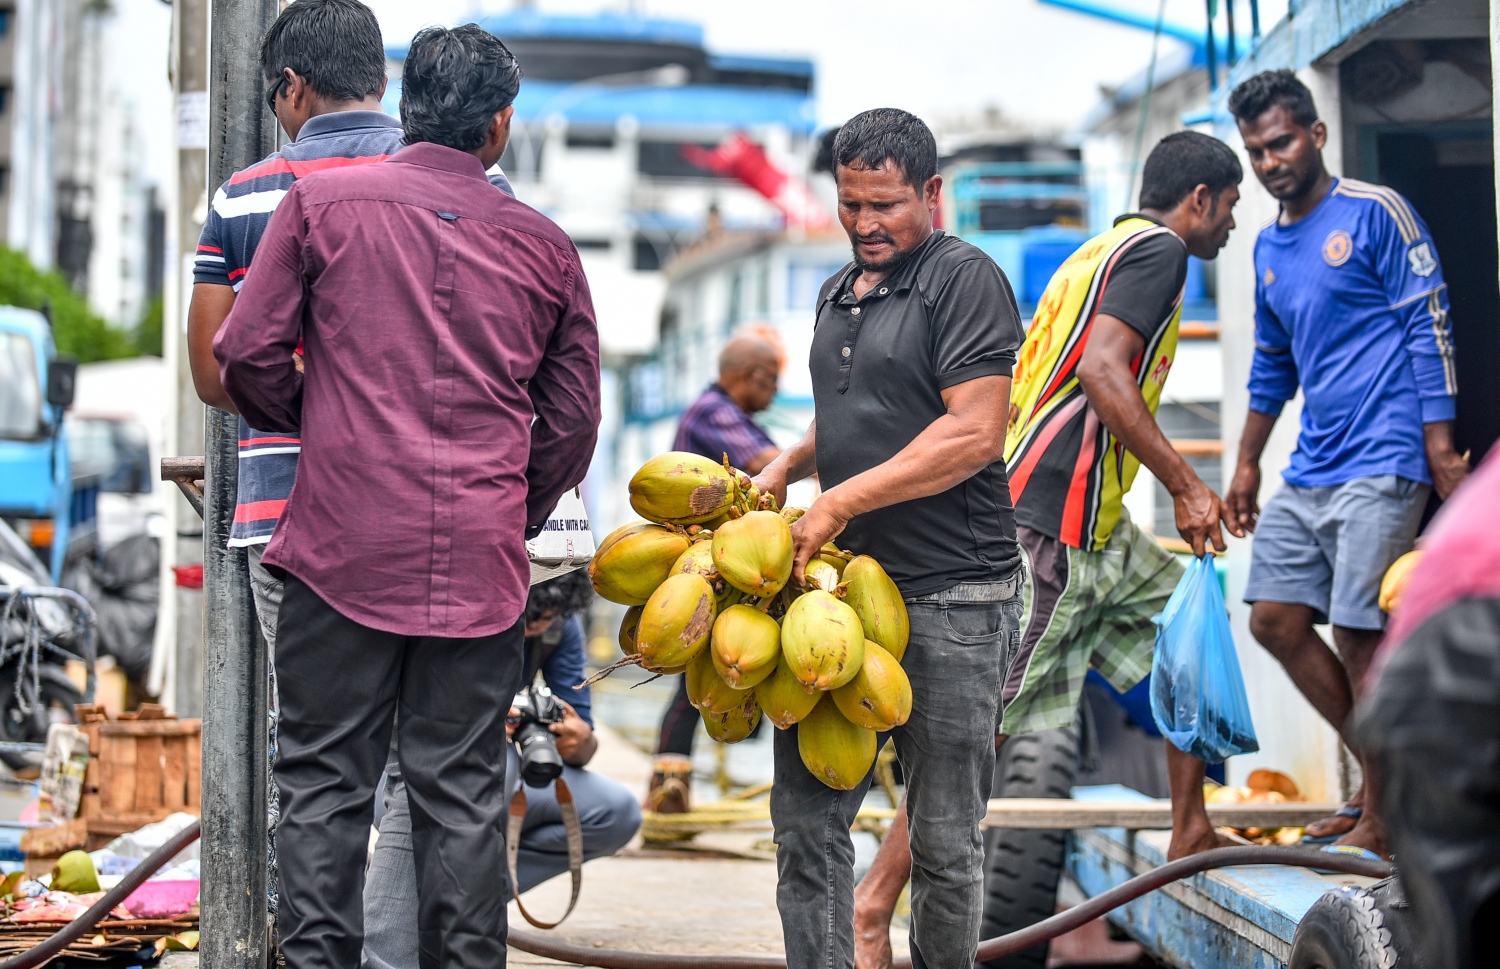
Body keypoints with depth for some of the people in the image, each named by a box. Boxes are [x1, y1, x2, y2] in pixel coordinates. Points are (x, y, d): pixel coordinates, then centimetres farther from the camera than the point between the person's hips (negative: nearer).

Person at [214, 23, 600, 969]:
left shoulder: (322, 202, 2)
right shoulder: (543, 244, 7)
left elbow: (249, 354, 0)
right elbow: (573, 419, 11)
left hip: (344, 544, -1)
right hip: (481, 563, 1)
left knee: (326, 783, 6)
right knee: (464, 792, 7)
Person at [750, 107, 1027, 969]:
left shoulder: (965, 279, -8)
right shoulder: (841, 292, 18)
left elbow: (974, 434, -17)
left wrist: (842, 502, -16)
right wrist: (789, 465, 12)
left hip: (951, 597, -7)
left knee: (944, 839, 2)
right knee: (807, 817, 4)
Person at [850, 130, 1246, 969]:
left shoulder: (1112, 248, 23)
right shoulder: (1159, 248, -6)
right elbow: (1101, 368, -20)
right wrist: (1187, 485, -18)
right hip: (1046, 520, -11)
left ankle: (1191, 836, 23)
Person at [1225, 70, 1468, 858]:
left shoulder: (1374, 213, -6)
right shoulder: (1269, 247, 16)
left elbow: (1429, 327, -9)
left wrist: (1439, 447, -14)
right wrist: (1247, 465, 25)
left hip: (1380, 466, -8)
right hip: (1309, 470, 8)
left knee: (1359, 634, -10)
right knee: (1275, 620, 4)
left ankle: (1384, 818, 2)